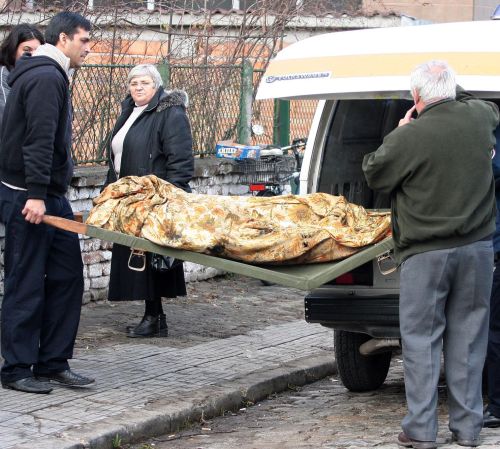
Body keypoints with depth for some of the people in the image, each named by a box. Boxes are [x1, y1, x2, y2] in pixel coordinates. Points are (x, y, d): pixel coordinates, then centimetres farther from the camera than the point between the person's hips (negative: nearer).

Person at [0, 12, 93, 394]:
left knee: (66, 277, 9)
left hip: (50, 197, 10)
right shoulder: (46, 78, -15)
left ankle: (53, 363, 14)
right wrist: (36, 194, -27)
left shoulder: (49, 76, 19)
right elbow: (39, 140, -23)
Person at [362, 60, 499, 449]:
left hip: (426, 252, -4)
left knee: (421, 340, 3)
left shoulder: (409, 137, -15)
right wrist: (456, 93, 35)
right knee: (468, 337, 10)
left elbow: (373, 174, 2)